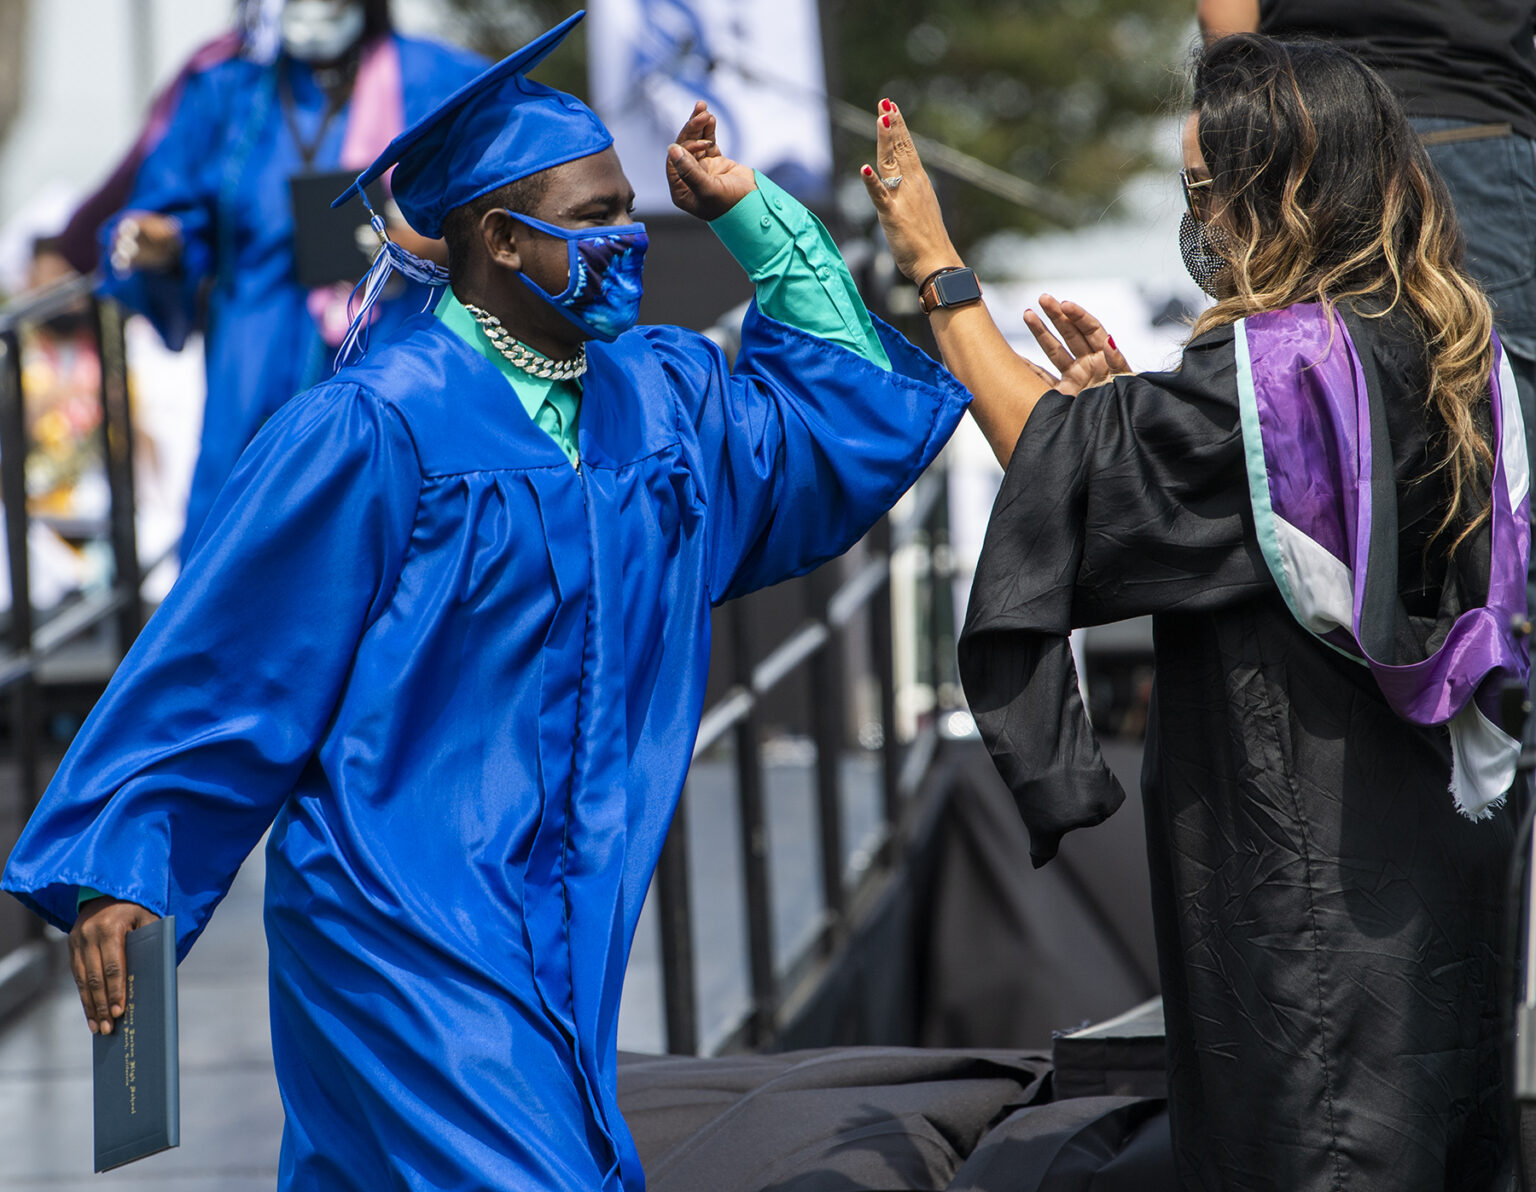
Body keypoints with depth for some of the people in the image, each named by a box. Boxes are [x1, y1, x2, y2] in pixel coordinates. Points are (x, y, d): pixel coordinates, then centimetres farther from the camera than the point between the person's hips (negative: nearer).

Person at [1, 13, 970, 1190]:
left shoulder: (664, 398, 9)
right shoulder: (378, 427, -12)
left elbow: (851, 409, 22)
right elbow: (220, 659, -10)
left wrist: (751, 211, 13)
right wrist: (121, 868, -12)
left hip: (560, 921, 7)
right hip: (402, 920, -7)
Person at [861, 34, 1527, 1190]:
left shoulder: (1281, 367, -20)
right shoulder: (1442, 348, 7)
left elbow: (1061, 459, -14)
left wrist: (935, 266, -9)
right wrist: (1124, 400, 11)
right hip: (1430, 845, 9)